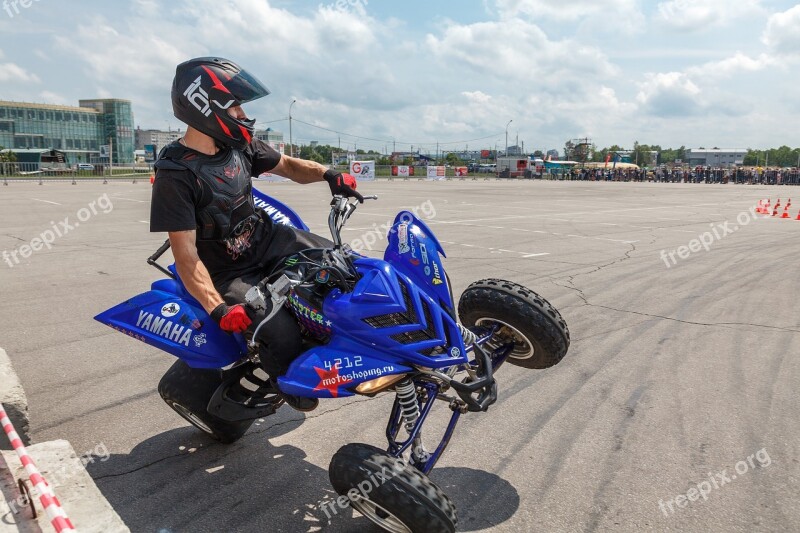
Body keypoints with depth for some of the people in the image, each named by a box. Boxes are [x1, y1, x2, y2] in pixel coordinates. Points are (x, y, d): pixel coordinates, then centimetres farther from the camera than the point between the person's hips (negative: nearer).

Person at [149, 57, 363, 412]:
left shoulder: (239, 144, 0)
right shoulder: (175, 173, -20)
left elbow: (287, 166, 12)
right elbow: (185, 254, -22)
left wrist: (328, 175, -9)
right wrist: (218, 309, -31)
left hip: (269, 239, 7)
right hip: (230, 274, -7)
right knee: (282, 334, -25)